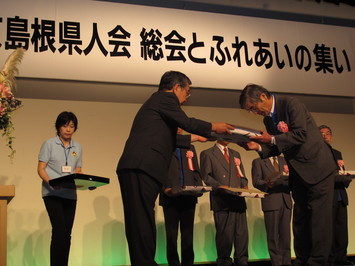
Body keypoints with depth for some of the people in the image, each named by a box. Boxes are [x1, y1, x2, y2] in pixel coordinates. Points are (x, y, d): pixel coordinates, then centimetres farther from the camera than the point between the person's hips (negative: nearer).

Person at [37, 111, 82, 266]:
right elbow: (41, 169, -3)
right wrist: (50, 181, -22)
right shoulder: (49, 144, 1)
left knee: (67, 234, 4)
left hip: (70, 195, 4)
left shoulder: (77, 147, 13)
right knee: (59, 231, -15)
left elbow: (78, 172, 13)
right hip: (52, 194, -4)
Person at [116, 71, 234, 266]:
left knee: (139, 223, 7)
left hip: (135, 169, 10)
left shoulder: (156, 100, 31)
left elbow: (168, 139, 37)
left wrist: (193, 137, 43)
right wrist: (213, 127, 7)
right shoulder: (166, 97, 3)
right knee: (143, 222, -12)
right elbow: (186, 122, -8)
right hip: (141, 169, -10)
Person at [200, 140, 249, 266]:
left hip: (239, 199, 5)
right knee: (225, 233, -4)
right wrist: (219, 186, -17)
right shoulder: (207, 153, 8)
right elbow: (206, 176, -1)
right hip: (222, 200, -5)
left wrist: (245, 186, 2)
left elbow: (242, 175, 23)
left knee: (242, 233, 0)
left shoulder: (236, 154, 25)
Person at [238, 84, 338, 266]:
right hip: (298, 172, 8)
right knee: (300, 218, 9)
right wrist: (258, 147, -5)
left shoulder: (291, 104, -15)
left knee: (319, 217, -6)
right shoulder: (268, 119, 8)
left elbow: (301, 135, -24)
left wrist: (272, 139, -22)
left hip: (318, 168, -8)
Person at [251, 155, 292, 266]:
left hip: (286, 200, 4)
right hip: (271, 201, -4)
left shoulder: (283, 160, 20)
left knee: (285, 233, 5)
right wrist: (267, 184, -21)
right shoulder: (258, 161, 7)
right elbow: (256, 181, -2)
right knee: (273, 235, -2)